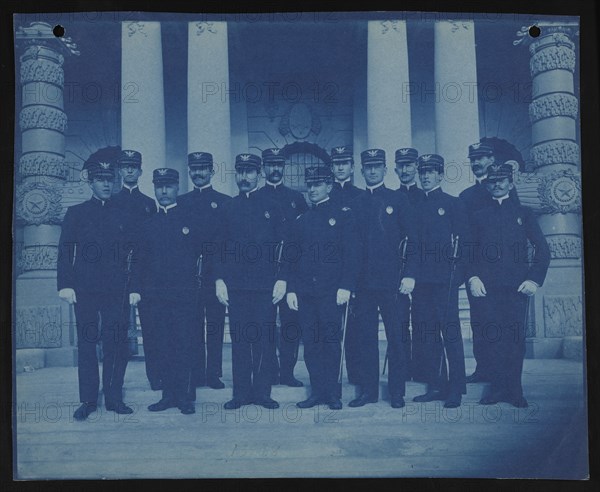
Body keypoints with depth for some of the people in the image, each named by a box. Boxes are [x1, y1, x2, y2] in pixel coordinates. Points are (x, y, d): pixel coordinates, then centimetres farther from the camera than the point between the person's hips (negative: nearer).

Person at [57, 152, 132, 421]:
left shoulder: (121, 213, 12)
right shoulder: (76, 213, 8)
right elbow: (65, 252, 3)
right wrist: (65, 285, -7)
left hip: (116, 289, 1)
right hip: (85, 288, -1)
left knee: (117, 343, -1)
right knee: (87, 343, 2)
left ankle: (114, 398, 10)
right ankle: (88, 401, 9)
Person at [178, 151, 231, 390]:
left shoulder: (225, 202, 7)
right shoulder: (180, 202, 12)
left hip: (215, 271, -1)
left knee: (215, 325, 1)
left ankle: (214, 374, 8)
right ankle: (195, 374, 10)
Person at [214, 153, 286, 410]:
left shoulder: (272, 207, 7)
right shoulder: (227, 208, 11)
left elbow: (283, 245, 4)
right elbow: (220, 247, 10)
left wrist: (281, 279, -3)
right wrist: (220, 279, 1)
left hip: (265, 284, -1)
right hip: (235, 285, 1)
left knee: (264, 339, 0)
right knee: (239, 339, 3)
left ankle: (262, 392, 9)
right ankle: (241, 393, 11)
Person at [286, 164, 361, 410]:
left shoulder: (343, 215, 3)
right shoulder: (301, 221, 16)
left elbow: (352, 254, -3)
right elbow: (292, 258, 16)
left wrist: (345, 287, -12)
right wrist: (291, 289, 7)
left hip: (332, 291, -4)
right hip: (305, 292, 4)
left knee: (331, 342, -3)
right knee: (310, 343, 4)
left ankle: (333, 393, 6)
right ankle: (318, 392, 12)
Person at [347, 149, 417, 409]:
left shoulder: (398, 200, 4)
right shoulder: (355, 205, 12)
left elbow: (413, 240, 1)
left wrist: (409, 275, -8)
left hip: (393, 280, -3)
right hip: (363, 281, 3)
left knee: (397, 337, 0)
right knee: (364, 337, 5)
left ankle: (397, 392, 11)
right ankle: (368, 390, 15)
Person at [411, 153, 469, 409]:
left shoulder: (453, 204, 4)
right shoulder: (415, 206, 16)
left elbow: (464, 239, 0)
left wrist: (455, 264, -10)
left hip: (445, 277, -5)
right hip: (421, 279, 5)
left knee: (450, 331, -6)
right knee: (424, 332, 5)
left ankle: (455, 389, 0)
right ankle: (436, 385, 14)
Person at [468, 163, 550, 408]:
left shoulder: (523, 213, 14)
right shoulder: (478, 216, 14)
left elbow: (542, 248, 10)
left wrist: (535, 278, -1)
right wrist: (472, 277, -5)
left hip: (517, 285, 0)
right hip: (487, 286, 0)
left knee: (516, 337, -2)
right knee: (494, 336, -2)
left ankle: (514, 390, 6)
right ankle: (497, 387, 7)